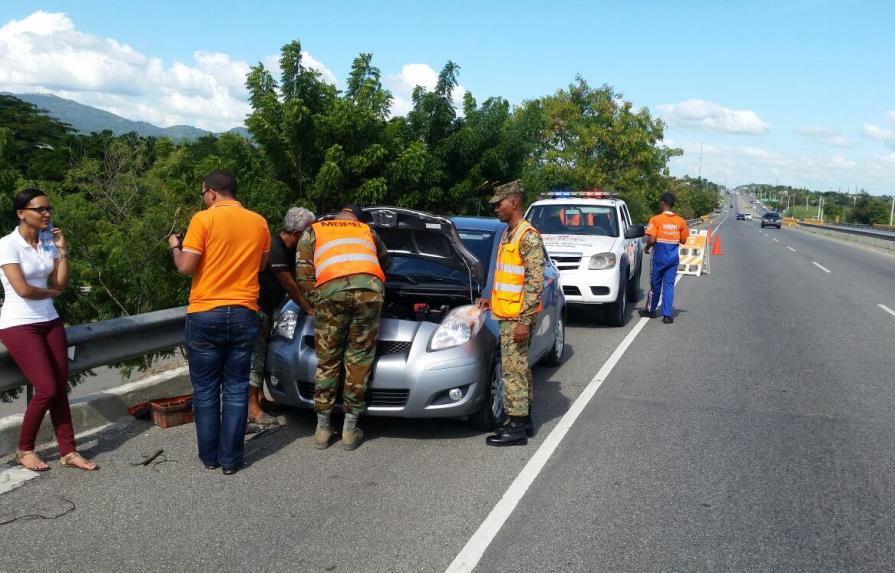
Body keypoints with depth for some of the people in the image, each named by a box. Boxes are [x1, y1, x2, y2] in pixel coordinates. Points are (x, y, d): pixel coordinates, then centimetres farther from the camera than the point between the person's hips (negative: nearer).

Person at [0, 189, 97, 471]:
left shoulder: (48, 244, 6)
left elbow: (61, 284, 3)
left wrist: (63, 251, -5)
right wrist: (51, 292, -1)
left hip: (50, 321, 6)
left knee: (61, 389, 2)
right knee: (47, 389, -10)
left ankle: (68, 452, 8)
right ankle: (24, 449, 11)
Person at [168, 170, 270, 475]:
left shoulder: (204, 219, -8)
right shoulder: (259, 222, 5)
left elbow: (185, 267, -8)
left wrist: (174, 247, 10)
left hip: (205, 315, -3)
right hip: (244, 314, 3)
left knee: (205, 390, 9)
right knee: (236, 389, 8)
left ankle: (209, 455, 17)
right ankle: (230, 458, 10)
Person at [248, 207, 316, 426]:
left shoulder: (288, 249, 7)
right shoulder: (275, 249, -24)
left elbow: (295, 279, 13)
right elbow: (289, 285, -20)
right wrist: (309, 309, -12)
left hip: (265, 307, 10)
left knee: (262, 352, 15)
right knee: (254, 353, -8)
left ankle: (259, 397, 26)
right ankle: (253, 409, -5)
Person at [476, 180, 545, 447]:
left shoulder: (528, 237, -15)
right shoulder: (508, 235, 16)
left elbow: (535, 283, -20)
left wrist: (525, 321, -23)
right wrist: (492, 299, 18)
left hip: (517, 317, -10)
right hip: (507, 314, 10)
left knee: (514, 370, -6)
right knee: (518, 368, 15)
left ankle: (517, 428, -1)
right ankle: (524, 418, 25)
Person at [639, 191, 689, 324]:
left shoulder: (656, 219, -12)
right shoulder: (680, 221, 0)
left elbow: (651, 239, -17)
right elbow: (683, 240, 6)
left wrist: (647, 247, 2)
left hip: (659, 257, -3)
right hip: (673, 257, 3)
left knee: (655, 284, 11)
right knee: (669, 284, 4)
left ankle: (651, 310, 26)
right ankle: (667, 315, -1)